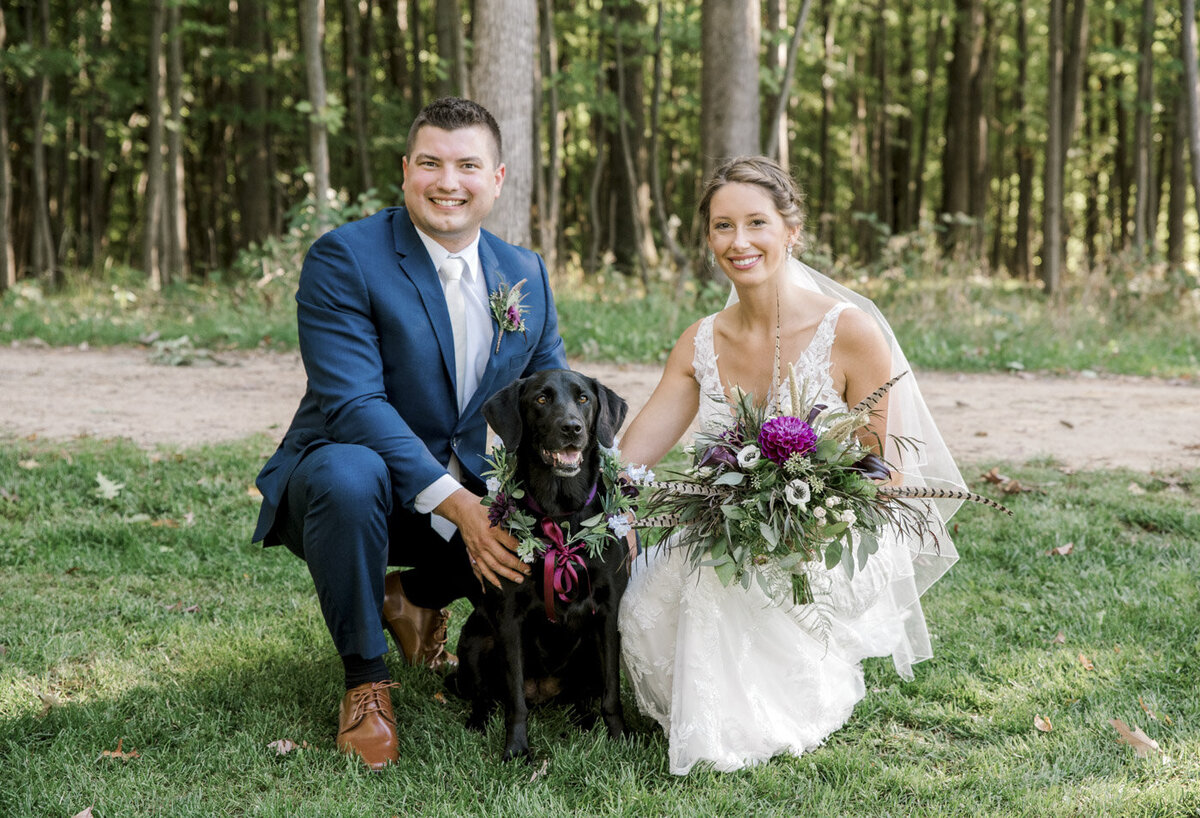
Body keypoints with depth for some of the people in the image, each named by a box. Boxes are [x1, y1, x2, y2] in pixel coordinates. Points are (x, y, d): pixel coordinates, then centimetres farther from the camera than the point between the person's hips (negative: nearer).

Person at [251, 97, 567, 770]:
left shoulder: (527, 275, 3)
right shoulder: (344, 258, -15)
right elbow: (351, 403, -25)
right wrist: (457, 505, -34)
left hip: (469, 491, 5)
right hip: (351, 472, -5)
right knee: (349, 475, -39)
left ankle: (418, 597, 12)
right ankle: (366, 680, -15)